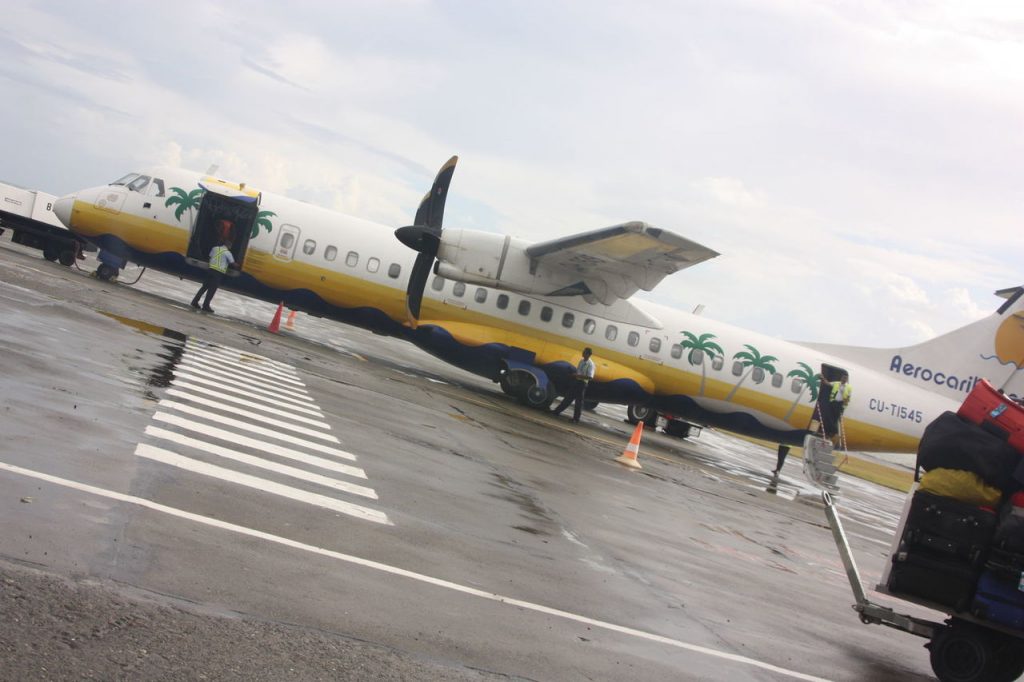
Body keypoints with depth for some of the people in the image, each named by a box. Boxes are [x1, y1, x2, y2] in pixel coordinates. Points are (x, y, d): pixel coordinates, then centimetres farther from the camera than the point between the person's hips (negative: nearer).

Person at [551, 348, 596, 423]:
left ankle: (576, 418, 9)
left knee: (579, 401, 1)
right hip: (576, 381, 7)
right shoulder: (581, 361, 9)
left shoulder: (590, 364, -14)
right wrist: (574, 375, 0)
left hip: (582, 383, -7)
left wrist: (578, 376, -23)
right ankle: (557, 411, 20)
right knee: (568, 397, 13)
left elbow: (590, 377, -22)